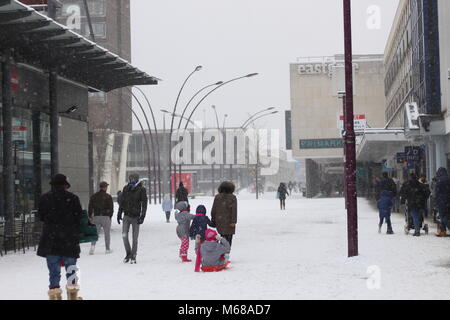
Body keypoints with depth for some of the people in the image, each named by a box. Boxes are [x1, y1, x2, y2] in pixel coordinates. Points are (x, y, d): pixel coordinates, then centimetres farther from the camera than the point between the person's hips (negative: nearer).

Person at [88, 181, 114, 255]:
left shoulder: (94, 196, 6)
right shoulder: (108, 197, -4)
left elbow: (90, 207, 5)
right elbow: (111, 208, -4)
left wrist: (90, 216, 13)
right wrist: (110, 216, 9)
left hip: (96, 217, 3)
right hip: (106, 217, -3)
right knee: (107, 234, 9)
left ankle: (93, 245, -14)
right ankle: (108, 249, 11)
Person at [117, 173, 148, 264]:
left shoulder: (141, 189, -5)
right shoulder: (126, 188, 5)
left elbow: (144, 204, -6)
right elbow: (122, 202, 13)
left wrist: (142, 216, -14)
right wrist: (119, 214, 12)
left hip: (136, 217, -3)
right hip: (127, 216, 3)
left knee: (135, 238, 2)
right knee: (124, 236, -6)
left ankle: (133, 256, 12)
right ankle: (128, 253, 12)